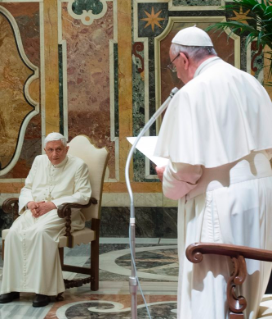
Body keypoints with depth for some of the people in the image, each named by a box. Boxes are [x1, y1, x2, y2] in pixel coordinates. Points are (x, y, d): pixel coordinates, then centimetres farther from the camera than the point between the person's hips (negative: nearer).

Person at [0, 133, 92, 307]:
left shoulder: (78, 165, 1)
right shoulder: (39, 161, 18)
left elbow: (83, 195, -8)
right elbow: (27, 188, 20)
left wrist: (51, 204, -16)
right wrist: (30, 203, -5)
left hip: (62, 212, -5)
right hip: (34, 211, 5)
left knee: (41, 232, -37)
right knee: (14, 232, -26)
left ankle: (43, 289, -33)